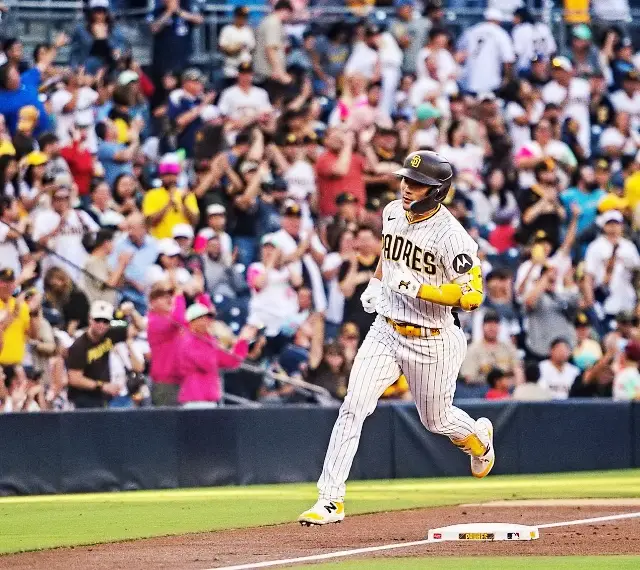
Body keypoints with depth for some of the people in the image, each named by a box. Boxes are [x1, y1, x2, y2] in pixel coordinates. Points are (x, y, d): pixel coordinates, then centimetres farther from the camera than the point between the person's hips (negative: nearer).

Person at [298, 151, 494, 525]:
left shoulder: (452, 237, -21)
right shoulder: (393, 212, 0)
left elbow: (471, 297, -23)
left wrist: (419, 288, -29)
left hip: (430, 342, -5)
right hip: (386, 330, 5)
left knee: (436, 420, 15)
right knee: (353, 408, -10)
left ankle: (479, 437, 52)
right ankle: (331, 500, -10)